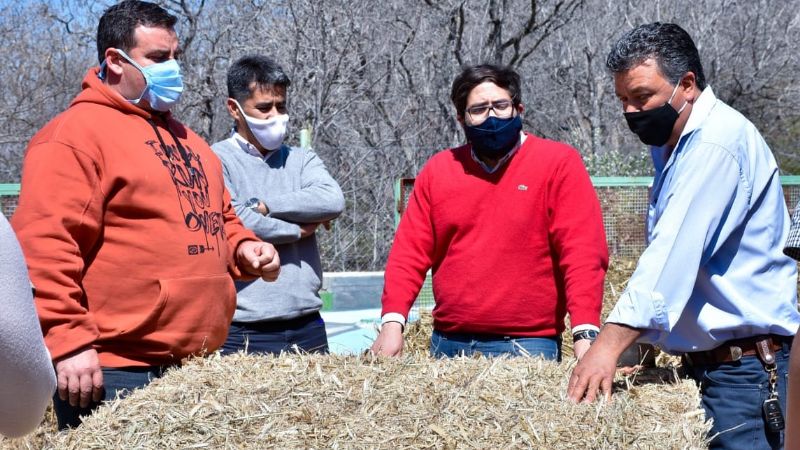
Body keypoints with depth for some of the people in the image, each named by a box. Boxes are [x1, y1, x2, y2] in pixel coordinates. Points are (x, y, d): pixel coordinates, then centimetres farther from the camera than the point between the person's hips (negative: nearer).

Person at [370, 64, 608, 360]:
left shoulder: (560, 163, -2)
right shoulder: (437, 171, 9)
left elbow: (583, 253, -10)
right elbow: (409, 252, 6)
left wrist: (585, 334, -20)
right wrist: (393, 322, -8)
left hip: (527, 346, -3)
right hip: (447, 343, 4)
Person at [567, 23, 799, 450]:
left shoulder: (717, 141, -17)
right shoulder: (672, 145, 14)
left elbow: (674, 253, -26)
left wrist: (609, 343, -30)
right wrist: (638, 343, 6)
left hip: (746, 365, -9)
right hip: (701, 363, 9)